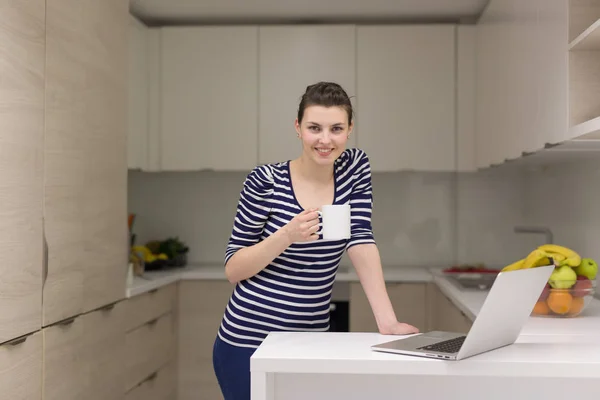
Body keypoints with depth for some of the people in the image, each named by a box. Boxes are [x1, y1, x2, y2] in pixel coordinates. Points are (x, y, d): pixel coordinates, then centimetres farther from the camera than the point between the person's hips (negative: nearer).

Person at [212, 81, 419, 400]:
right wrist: (287, 235, -25)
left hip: (311, 343, 4)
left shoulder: (355, 168, 0)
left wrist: (387, 321, -18)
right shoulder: (266, 181, -13)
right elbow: (232, 269, -9)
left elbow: (361, 243, -7)